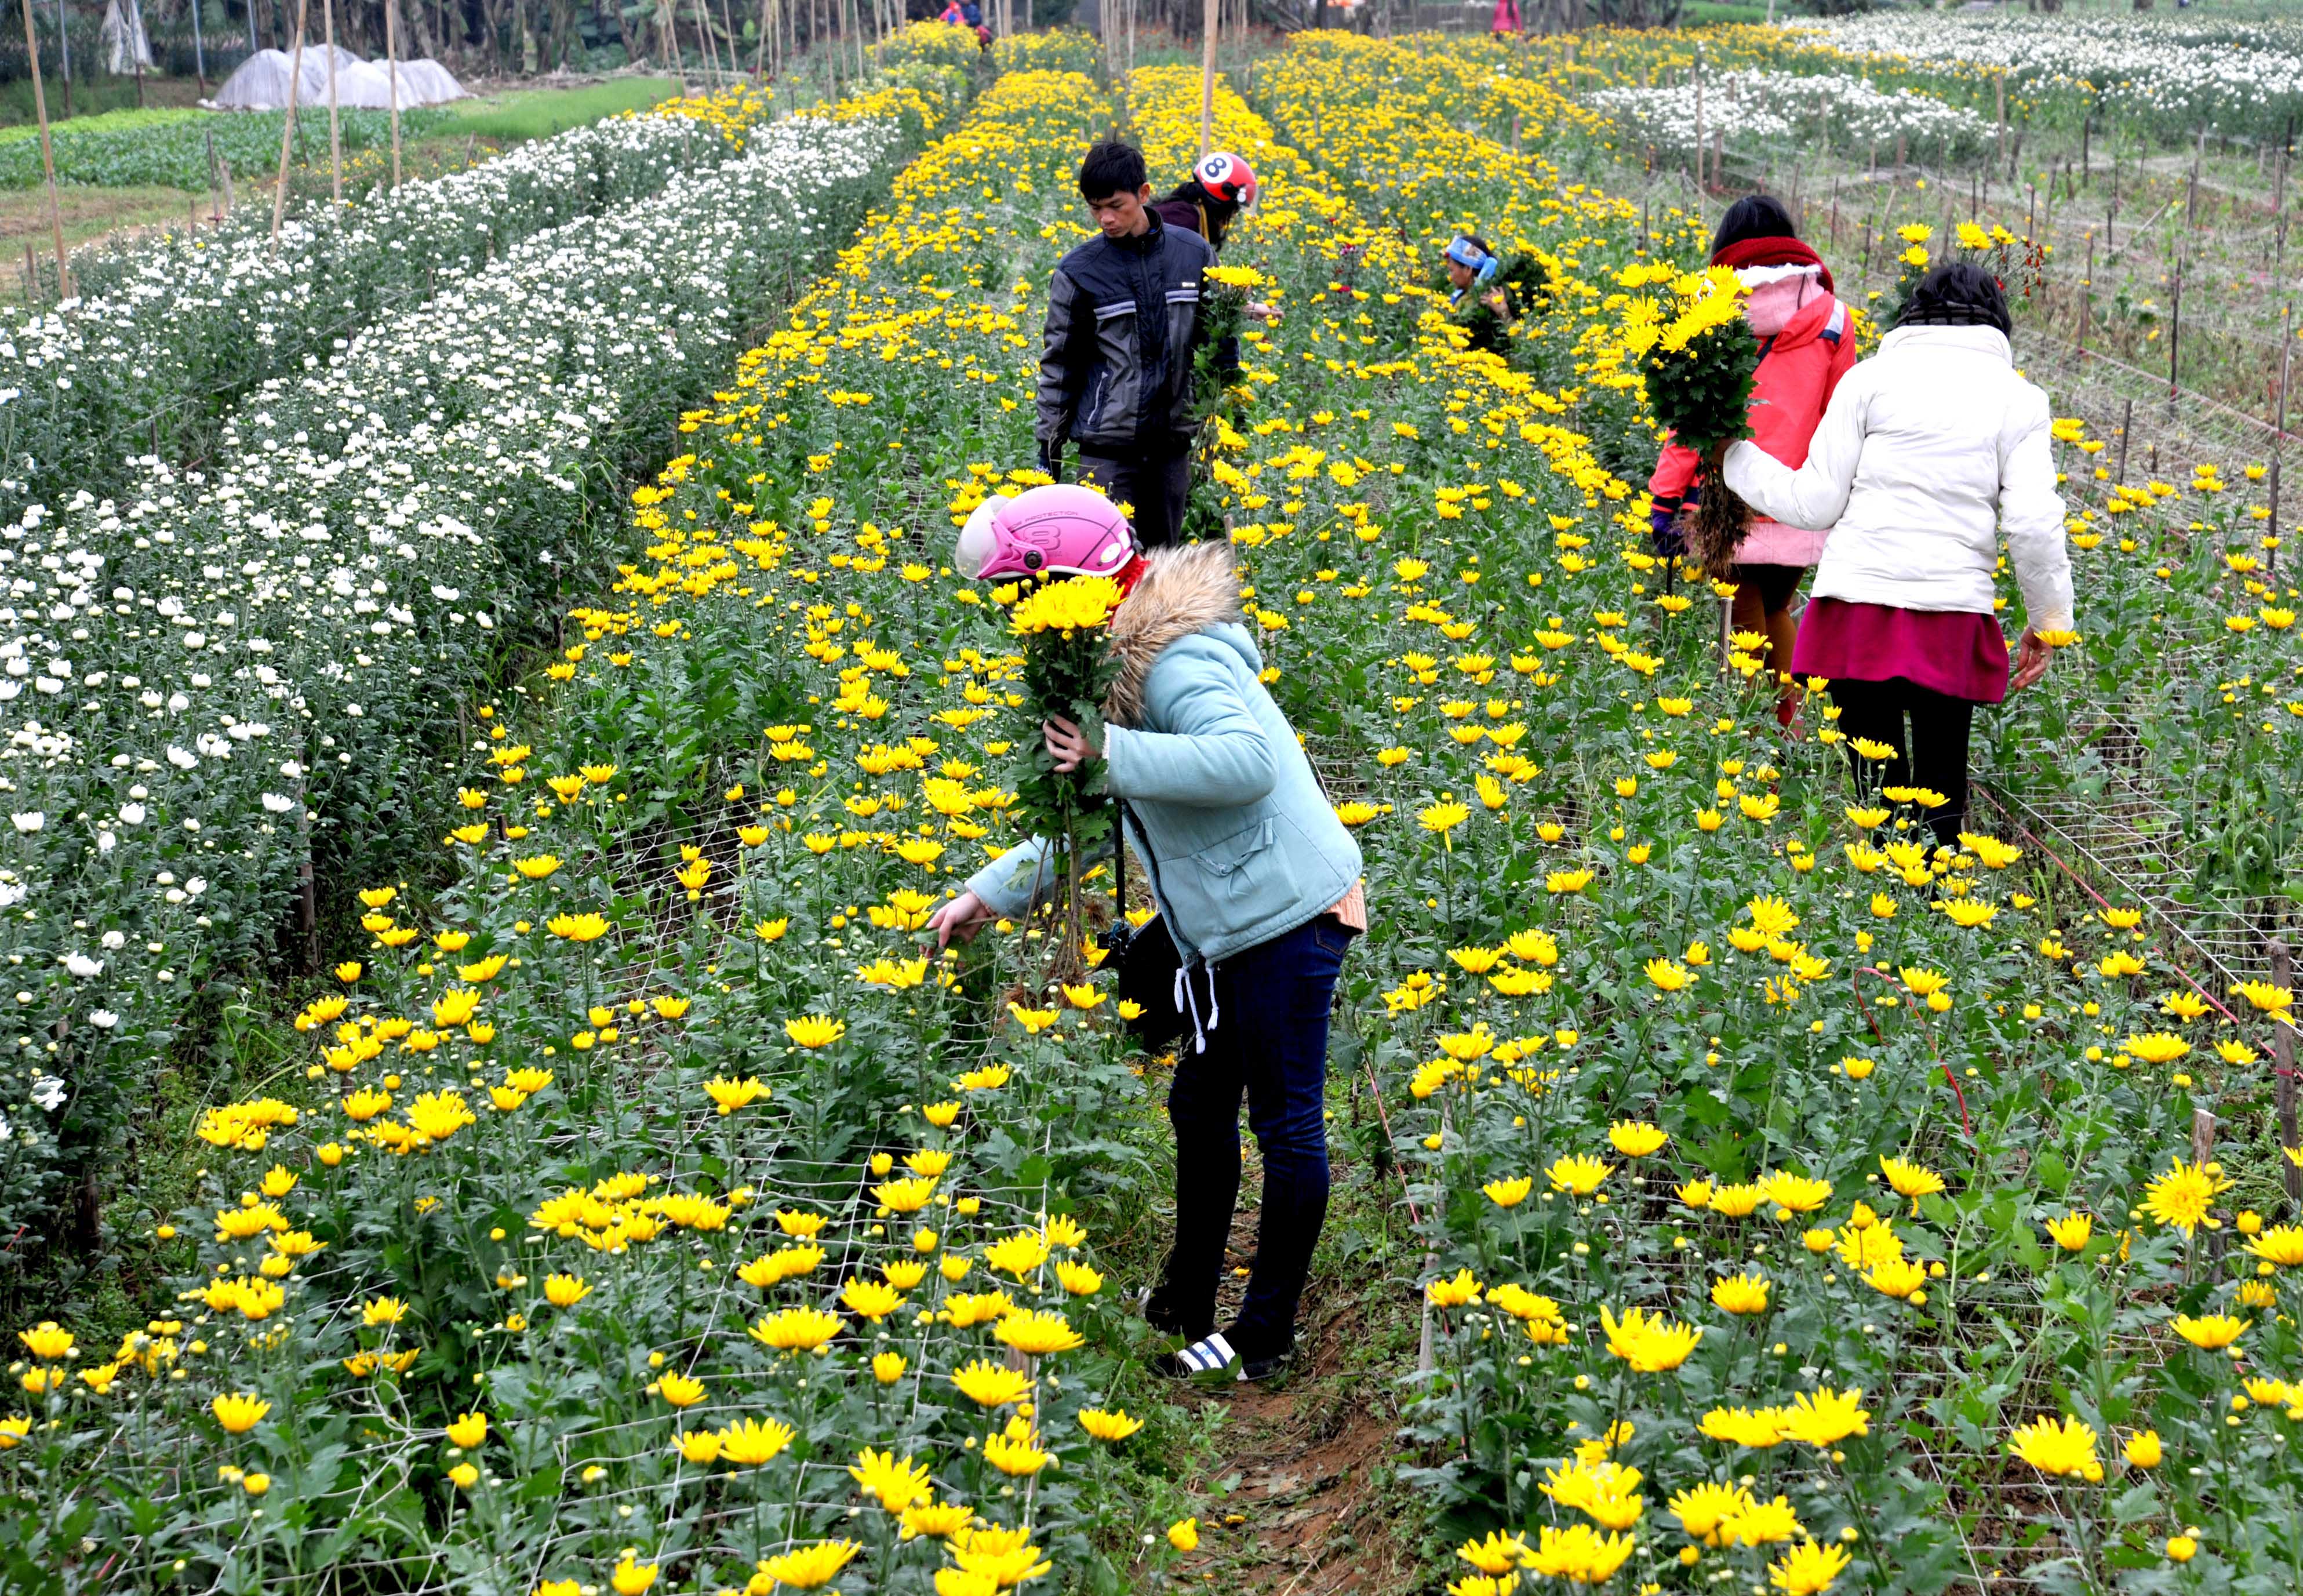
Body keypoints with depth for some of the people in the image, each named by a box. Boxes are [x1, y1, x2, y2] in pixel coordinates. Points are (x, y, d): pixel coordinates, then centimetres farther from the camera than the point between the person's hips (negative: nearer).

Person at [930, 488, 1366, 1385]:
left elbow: (1246, 762, -38)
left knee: (1284, 1123, 3)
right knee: (1200, 1106, 20)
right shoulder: (1117, 661, 11)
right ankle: (1185, 1302, 35)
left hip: (1287, 917, -10)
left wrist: (1111, 753, -36)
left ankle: (1264, 1339, 15)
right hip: (1229, 926, 10)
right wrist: (992, 892, 12)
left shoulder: (1174, 661, -21)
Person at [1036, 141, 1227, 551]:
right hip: (1107, 446, -2)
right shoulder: (1078, 271, -3)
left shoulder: (1195, 254, 3)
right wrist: (1049, 448, 3)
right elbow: (1058, 365, 4)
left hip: (1174, 440, 3)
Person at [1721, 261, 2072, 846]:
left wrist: (1736, 452, 19)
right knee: (1941, 802, 10)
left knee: (1879, 790, 6)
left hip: (1859, 603, -1)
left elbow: (1814, 504, 5)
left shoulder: (1871, 378, 7)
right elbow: (2034, 524, 1)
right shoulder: (2018, 398, 10)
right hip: (1953, 611, 1)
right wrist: (2048, 620, 14)